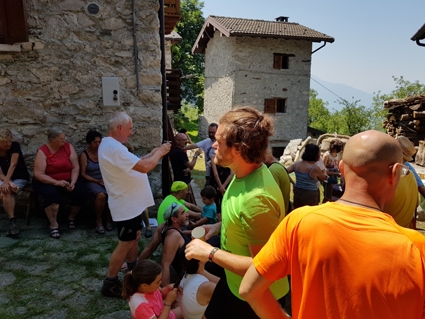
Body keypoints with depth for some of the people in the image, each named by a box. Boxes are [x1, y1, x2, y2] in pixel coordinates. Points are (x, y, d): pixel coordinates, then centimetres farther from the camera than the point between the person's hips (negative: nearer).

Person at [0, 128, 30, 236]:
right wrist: (9, 183, -29)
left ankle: (12, 221, -29)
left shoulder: (15, 146, -12)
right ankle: (12, 221, -29)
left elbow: (13, 165, -20)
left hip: (20, 178, -2)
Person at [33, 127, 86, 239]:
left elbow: (75, 167, -6)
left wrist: (73, 182, -22)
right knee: (51, 194, -35)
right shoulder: (42, 152, -12)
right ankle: (54, 225, -19)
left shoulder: (68, 147, -4)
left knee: (81, 191, -24)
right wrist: (56, 182, -29)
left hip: (67, 180, 3)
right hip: (47, 182, -3)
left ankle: (72, 217, 4)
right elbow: (38, 174, -18)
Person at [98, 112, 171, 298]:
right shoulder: (113, 147, -25)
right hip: (126, 206, -11)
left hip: (131, 203, 11)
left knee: (134, 239, 22)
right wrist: (160, 152, -14)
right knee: (125, 244, 1)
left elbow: (136, 163, 14)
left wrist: (153, 154, 3)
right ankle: (110, 284, 16)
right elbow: (144, 167, -30)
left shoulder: (112, 145, 11)